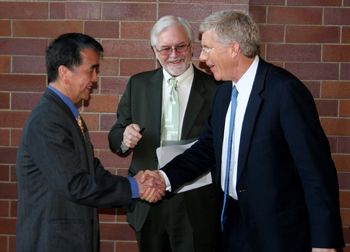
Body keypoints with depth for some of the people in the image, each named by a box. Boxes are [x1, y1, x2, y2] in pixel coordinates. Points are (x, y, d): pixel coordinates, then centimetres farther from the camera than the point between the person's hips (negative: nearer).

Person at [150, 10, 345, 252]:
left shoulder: (285, 90, -19)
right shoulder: (224, 92, 8)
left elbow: (316, 168, -20)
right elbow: (207, 148, 13)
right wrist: (166, 177, -3)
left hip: (276, 231, -8)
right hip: (231, 222, 8)